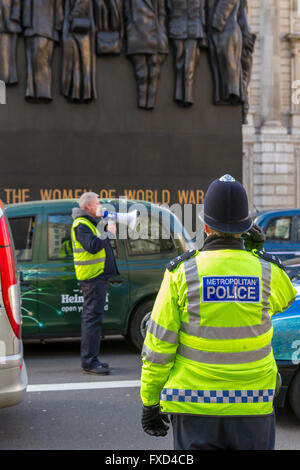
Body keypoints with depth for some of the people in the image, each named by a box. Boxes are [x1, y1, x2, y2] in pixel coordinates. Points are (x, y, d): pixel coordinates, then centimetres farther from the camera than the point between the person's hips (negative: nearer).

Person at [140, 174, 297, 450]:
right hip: (254, 406, 1)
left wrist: (150, 401, 5)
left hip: (195, 408, -1)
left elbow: (158, 347, -6)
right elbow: (286, 298, 22)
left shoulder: (181, 272, -8)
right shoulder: (269, 271, -4)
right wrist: (257, 252, 15)